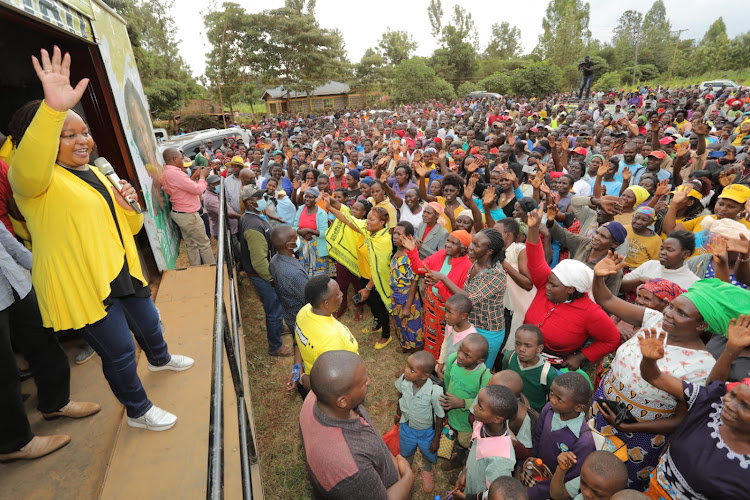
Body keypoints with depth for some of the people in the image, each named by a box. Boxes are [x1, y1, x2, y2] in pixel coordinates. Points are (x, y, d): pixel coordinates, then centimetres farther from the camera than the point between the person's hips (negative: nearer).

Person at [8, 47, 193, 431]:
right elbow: (29, 166, -40)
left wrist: (128, 207, -7)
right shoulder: (36, 181, -12)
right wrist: (53, 108, -54)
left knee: (149, 323, 25)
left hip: (123, 273, 7)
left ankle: (159, 359, 57)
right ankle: (138, 411, 26)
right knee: (119, 351, 3)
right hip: (82, 285, -7)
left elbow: (126, 227, 16)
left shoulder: (96, 175, 12)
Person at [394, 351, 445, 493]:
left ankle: (427, 471, 64)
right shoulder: (404, 380, -30)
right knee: (407, 451, 31)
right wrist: (398, 414, 11)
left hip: (427, 431, -2)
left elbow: (440, 417, -20)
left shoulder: (435, 392, -39)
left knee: (428, 453, 29)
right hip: (407, 426, 2)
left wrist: (436, 439, -7)